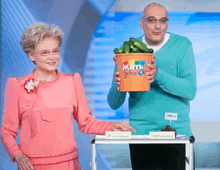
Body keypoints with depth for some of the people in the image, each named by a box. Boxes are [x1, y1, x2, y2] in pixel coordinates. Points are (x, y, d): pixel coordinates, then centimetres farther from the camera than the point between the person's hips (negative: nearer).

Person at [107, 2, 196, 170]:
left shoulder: (182, 45, 1)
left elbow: (190, 91, -11)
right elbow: (114, 104, 4)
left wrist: (159, 76, -26)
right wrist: (119, 88, -20)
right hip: (140, 135, 1)